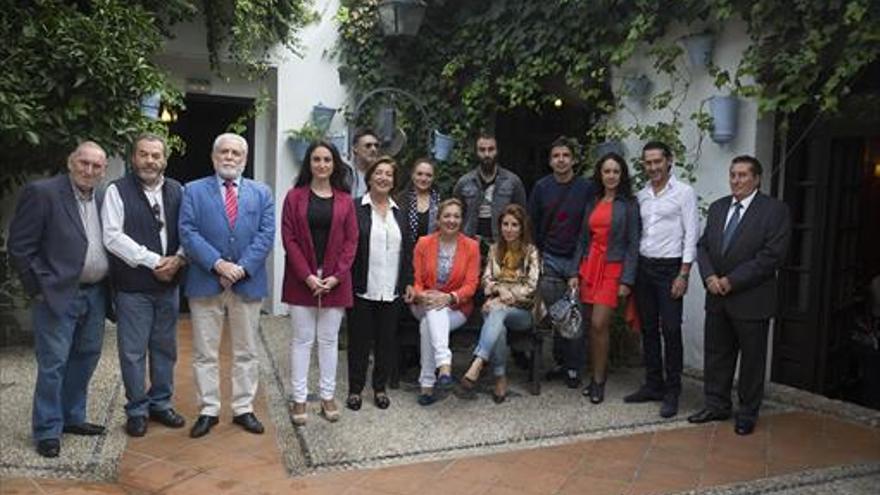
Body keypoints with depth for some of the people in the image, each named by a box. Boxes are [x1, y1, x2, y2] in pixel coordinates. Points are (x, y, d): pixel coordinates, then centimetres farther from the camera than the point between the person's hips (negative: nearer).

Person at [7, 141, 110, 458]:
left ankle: (72, 418, 30)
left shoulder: (103, 199, 8)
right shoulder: (41, 193, -9)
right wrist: (39, 290, -9)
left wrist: (108, 287, 5)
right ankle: (47, 430, 13)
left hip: (95, 294, 6)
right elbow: (19, 248, -9)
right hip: (59, 293, -6)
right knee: (53, 364, 1)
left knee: (85, 359, 15)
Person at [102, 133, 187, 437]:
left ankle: (160, 403, 27)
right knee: (133, 351, 3)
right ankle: (137, 410, 18)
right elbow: (113, 237, -12)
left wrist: (178, 259, -11)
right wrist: (153, 260, -15)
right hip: (132, 286, -3)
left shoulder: (177, 191, 7)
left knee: (165, 347, 13)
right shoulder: (118, 191, -4)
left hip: (168, 284, 4)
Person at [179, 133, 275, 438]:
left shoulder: (261, 193, 9)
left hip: (248, 282, 1)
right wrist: (217, 264, -17)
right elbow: (188, 233, -5)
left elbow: (266, 235, -1)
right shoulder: (193, 191, 5)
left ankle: (244, 409, 20)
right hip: (205, 282, -1)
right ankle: (208, 411, 18)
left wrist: (243, 267, -13)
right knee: (205, 353, 6)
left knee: (246, 352, 9)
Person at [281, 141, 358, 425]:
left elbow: (351, 241, 3)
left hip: (335, 281, 1)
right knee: (302, 340, 4)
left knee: (329, 340, 8)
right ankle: (299, 399, 12)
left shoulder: (345, 200, 6)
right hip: (302, 280, -1)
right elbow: (289, 239, -4)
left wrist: (336, 276, -8)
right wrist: (307, 276, -12)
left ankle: (327, 397, 18)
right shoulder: (295, 197, 2)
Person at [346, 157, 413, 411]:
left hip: (391, 291, 4)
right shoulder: (355, 208, -2)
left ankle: (380, 388, 24)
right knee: (359, 341, 6)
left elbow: (407, 250, 14)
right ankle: (355, 389, 19)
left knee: (387, 342, 10)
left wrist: (408, 282, 10)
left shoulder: (399, 212, 12)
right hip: (362, 289, -4)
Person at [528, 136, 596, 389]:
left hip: (577, 259, -2)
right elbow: (532, 224, 11)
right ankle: (560, 362, 18)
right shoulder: (541, 187, 5)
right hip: (549, 261, 2)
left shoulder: (586, 188, -2)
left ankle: (574, 368, 9)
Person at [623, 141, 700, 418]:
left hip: (670, 268, -5)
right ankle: (653, 385, 21)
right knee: (648, 329, 10)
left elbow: (691, 235, -7)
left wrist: (683, 274, -13)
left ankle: (672, 392, 6)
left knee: (671, 331, -4)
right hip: (644, 267, 5)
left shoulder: (683, 192, -4)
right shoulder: (641, 196, 11)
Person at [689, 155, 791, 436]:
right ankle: (716, 406, 26)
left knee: (752, 359, 7)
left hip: (751, 300, -5)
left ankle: (748, 414, 21)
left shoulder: (775, 210, -7)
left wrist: (732, 281, -17)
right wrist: (709, 277, -8)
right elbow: (703, 246, 10)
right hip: (717, 297, 5)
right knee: (716, 354, 13)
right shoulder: (717, 208, 11)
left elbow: (772, 256, -15)